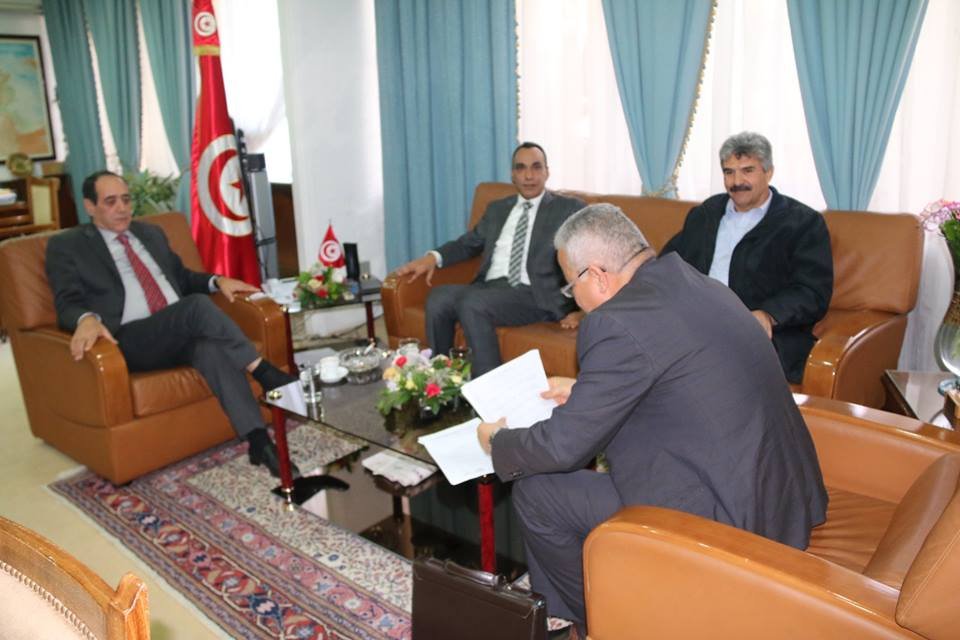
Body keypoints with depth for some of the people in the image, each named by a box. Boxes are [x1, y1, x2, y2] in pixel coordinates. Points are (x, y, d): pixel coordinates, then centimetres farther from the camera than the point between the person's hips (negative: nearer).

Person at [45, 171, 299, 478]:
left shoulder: (151, 233, 25)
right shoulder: (66, 245, 10)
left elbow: (182, 276, 32)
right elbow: (67, 303, -3)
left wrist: (217, 281, 10)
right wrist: (87, 319, -27)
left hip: (183, 333, 4)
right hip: (131, 341, -4)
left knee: (212, 346, -33)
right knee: (198, 304, -32)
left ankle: (259, 440, -40)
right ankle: (265, 372, -28)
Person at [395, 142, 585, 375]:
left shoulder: (569, 209, 9)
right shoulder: (497, 208, 24)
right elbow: (469, 242, 22)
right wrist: (433, 257, 1)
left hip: (534, 295, -4)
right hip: (489, 288, 5)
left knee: (473, 302, -32)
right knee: (439, 297, -24)